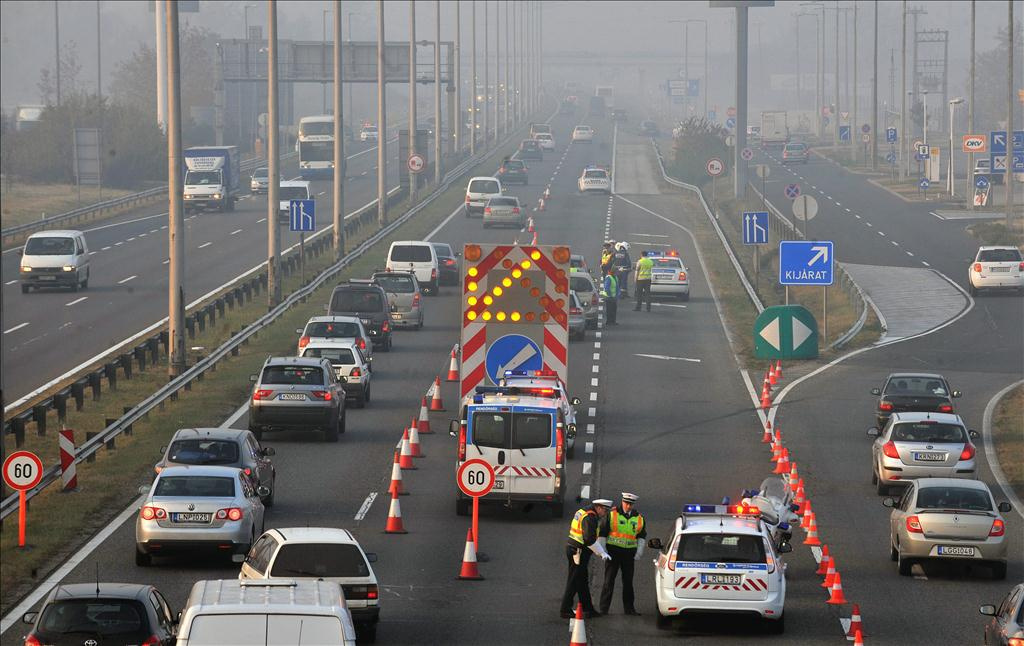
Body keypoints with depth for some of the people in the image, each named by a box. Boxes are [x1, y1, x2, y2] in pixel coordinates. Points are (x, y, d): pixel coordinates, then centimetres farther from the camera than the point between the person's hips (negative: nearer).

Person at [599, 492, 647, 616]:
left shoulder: (639, 518, 8)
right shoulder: (612, 514, -3)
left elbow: (641, 536, 18)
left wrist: (639, 552, 9)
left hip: (629, 553, 3)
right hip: (613, 550, -3)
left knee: (628, 581, 10)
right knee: (609, 580, -3)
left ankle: (629, 608, 19)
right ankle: (604, 608, 0)